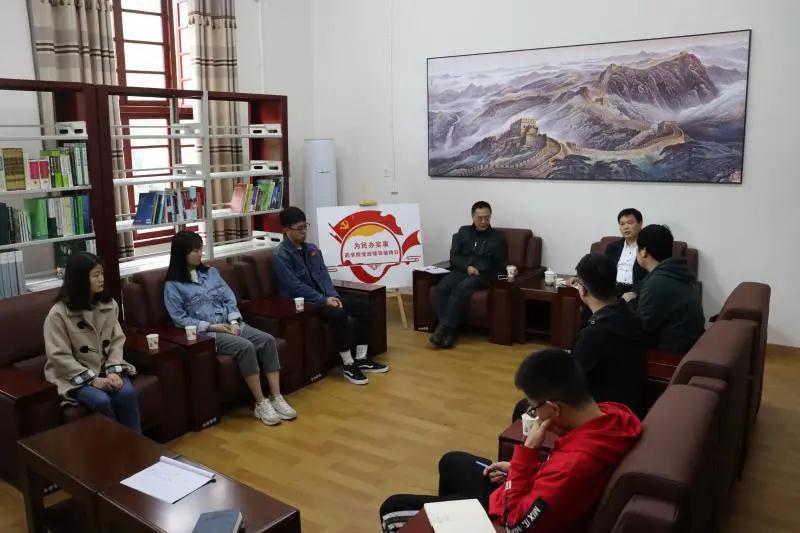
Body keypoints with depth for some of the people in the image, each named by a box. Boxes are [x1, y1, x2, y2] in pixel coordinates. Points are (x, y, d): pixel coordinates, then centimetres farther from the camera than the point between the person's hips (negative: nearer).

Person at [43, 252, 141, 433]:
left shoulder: (109, 304, 2)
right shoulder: (58, 314, -13)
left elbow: (117, 341, 2)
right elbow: (60, 357, -14)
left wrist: (113, 371, -14)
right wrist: (92, 379, -20)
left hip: (107, 368, 4)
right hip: (74, 375, -3)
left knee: (127, 393, -25)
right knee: (101, 400, -30)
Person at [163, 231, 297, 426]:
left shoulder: (211, 272, 15)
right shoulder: (173, 286, -1)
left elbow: (230, 299, 11)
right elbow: (180, 319, -7)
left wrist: (234, 322, -7)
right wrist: (211, 326, -15)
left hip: (230, 324, 5)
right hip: (205, 333, -5)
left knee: (268, 340, -20)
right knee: (245, 347, -32)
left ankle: (277, 398, -20)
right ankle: (261, 404, -23)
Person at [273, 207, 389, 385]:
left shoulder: (312, 248, 12)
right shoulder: (282, 255, -13)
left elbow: (323, 274, 9)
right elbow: (296, 287, -19)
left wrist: (333, 296, -10)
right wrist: (324, 300, -22)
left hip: (323, 296, 8)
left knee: (363, 307, -8)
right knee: (338, 314, -33)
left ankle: (361, 358, -1)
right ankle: (348, 365, -20)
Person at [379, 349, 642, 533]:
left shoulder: (576, 462, -42)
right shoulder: (613, 414, -15)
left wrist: (526, 452, -28)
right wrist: (520, 468, 1)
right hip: (531, 499, 9)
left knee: (393, 508, 2)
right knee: (452, 462, 31)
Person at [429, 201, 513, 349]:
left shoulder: (498, 238, 14)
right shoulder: (463, 232, 18)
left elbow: (501, 264, 10)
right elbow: (453, 256, 10)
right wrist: (467, 267, -9)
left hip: (482, 275, -2)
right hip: (460, 271, 3)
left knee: (462, 288, -36)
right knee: (440, 289, -29)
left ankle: (443, 327, -34)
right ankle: (449, 330, -31)